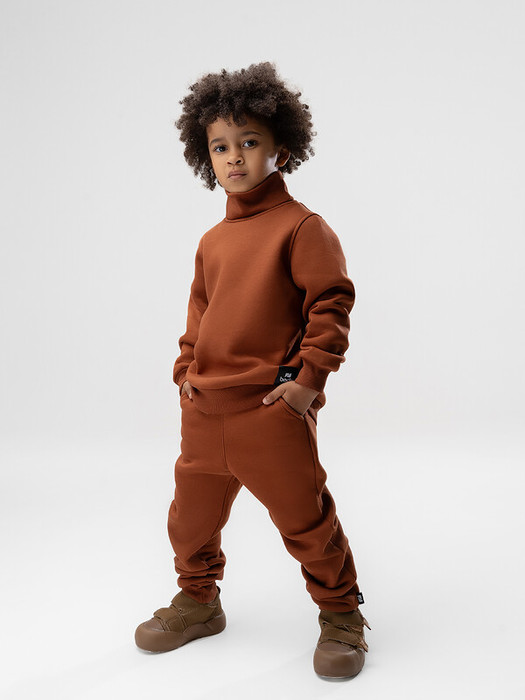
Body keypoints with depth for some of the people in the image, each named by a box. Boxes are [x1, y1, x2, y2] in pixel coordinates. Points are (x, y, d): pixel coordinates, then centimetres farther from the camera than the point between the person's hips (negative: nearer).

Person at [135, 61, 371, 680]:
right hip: (203, 409, 7)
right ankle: (198, 603, 41)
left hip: (271, 409, -6)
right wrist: (186, 368, 11)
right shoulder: (212, 241, 12)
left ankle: (341, 616, 26)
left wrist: (308, 379, -14)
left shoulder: (301, 226, -8)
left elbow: (331, 303, -11)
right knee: (190, 518, 17)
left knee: (304, 519, 3)